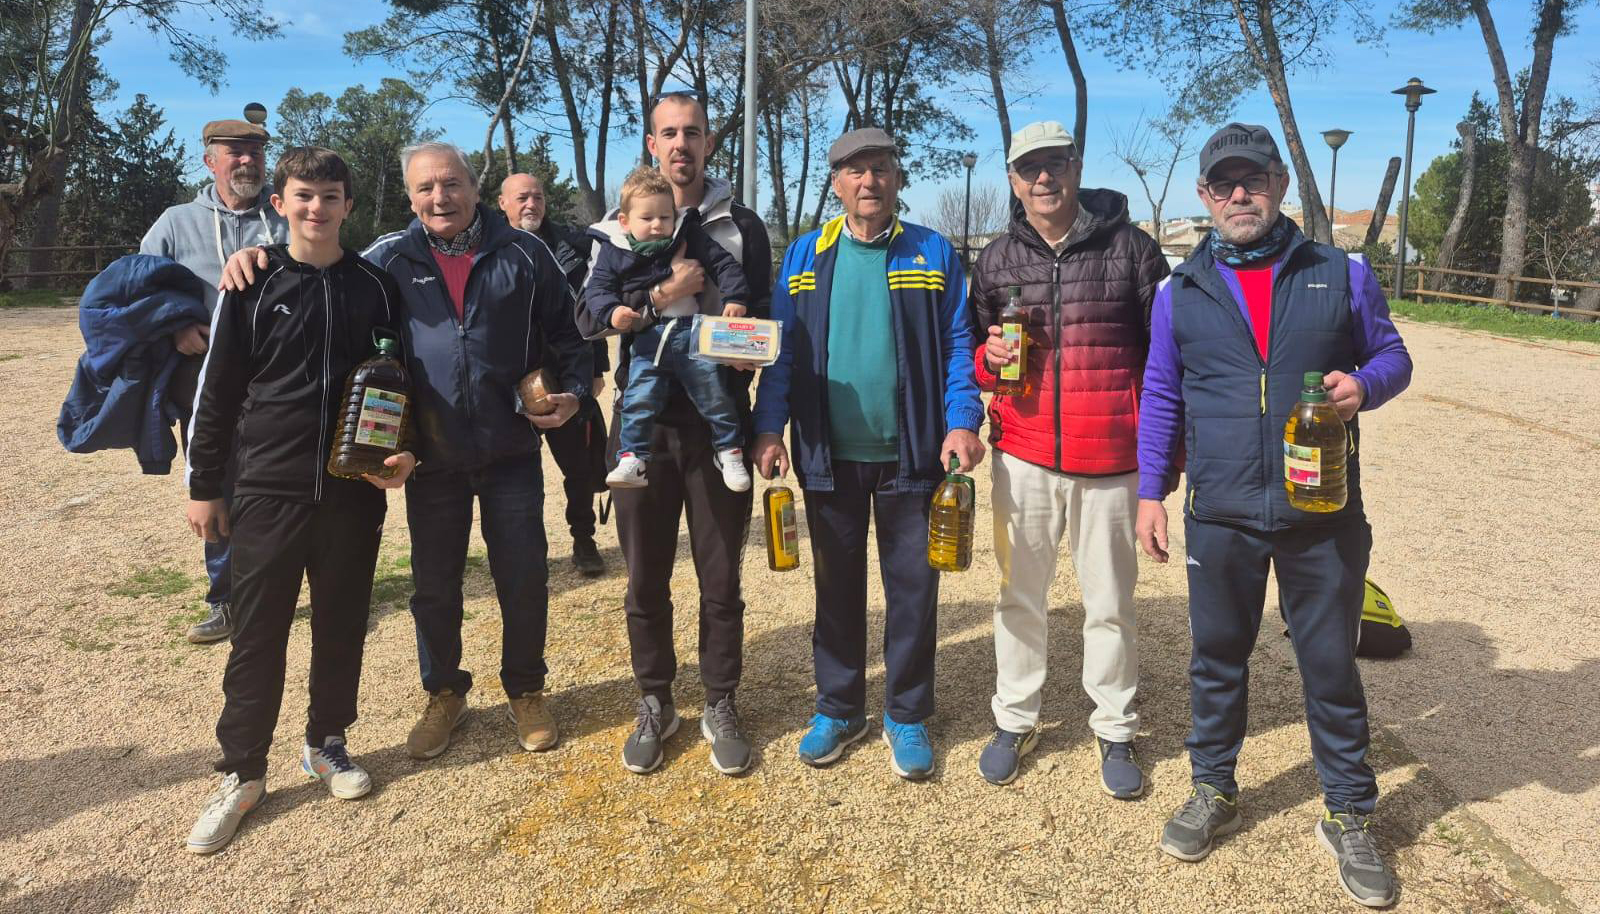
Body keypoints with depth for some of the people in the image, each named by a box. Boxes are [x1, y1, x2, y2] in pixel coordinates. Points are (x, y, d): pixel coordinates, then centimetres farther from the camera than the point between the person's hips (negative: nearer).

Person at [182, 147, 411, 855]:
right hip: (268, 491, -1)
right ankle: (241, 772, 19)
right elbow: (217, 390, 2)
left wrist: (402, 451, -3)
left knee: (341, 625, 11)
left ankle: (326, 744, 30)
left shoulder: (375, 287, 4)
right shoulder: (253, 286, -1)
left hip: (354, 491, 2)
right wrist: (203, 486, 3)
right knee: (258, 633, 5)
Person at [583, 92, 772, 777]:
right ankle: (654, 703, 27)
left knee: (720, 579, 7)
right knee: (646, 578, 9)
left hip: (720, 424, 0)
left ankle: (720, 705, 24)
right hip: (645, 423, 1)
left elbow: (765, 318, 8)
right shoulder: (619, 224, 7)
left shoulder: (742, 225, 7)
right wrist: (664, 293, -18)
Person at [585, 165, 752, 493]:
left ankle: (729, 451, 15)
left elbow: (724, 263, 7)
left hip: (693, 331, 0)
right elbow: (596, 289, 4)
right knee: (638, 399, -10)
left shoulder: (688, 236, 6)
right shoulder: (612, 250, 6)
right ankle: (632, 459, 0)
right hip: (648, 339, 0)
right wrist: (611, 310, -18)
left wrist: (733, 298, -7)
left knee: (712, 391, -1)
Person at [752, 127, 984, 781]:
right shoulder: (805, 256, 5)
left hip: (910, 454, -1)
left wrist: (962, 421, -14)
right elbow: (783, 350, 4)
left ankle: (906, 715, 24)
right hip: (829, 456, 2)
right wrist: (769, 427, -6)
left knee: (913, 589, 7)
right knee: (837, 586, 13)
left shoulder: (932, 254, 2)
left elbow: (957, 344, -1)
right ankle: (838, 708, 29)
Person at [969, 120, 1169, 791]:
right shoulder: (996, 260, 9)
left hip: (1110, 459, -2)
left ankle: (1115, 730, 24)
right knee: (1020, 595, 11)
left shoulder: (1130, 248, 2)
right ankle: (1014, 720, 26)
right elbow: (972, 354, 16)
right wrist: (990, 356, -8)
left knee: (1110, 602, 7)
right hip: (1023, 455, 2)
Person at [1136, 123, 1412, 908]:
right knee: (1216, 656, 13)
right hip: (1220, 516, 1)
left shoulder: (1341, 274, 2)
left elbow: (1391, 354, 10)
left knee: (1331, 663, 9)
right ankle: (1213, 791, 32)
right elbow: (1160, 398, 9)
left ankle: (1348, 816, 28)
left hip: (1323, 514, 0)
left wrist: (1366, 384, -14)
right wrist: (1151, 492, 5)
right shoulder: (1180, 291, 5)